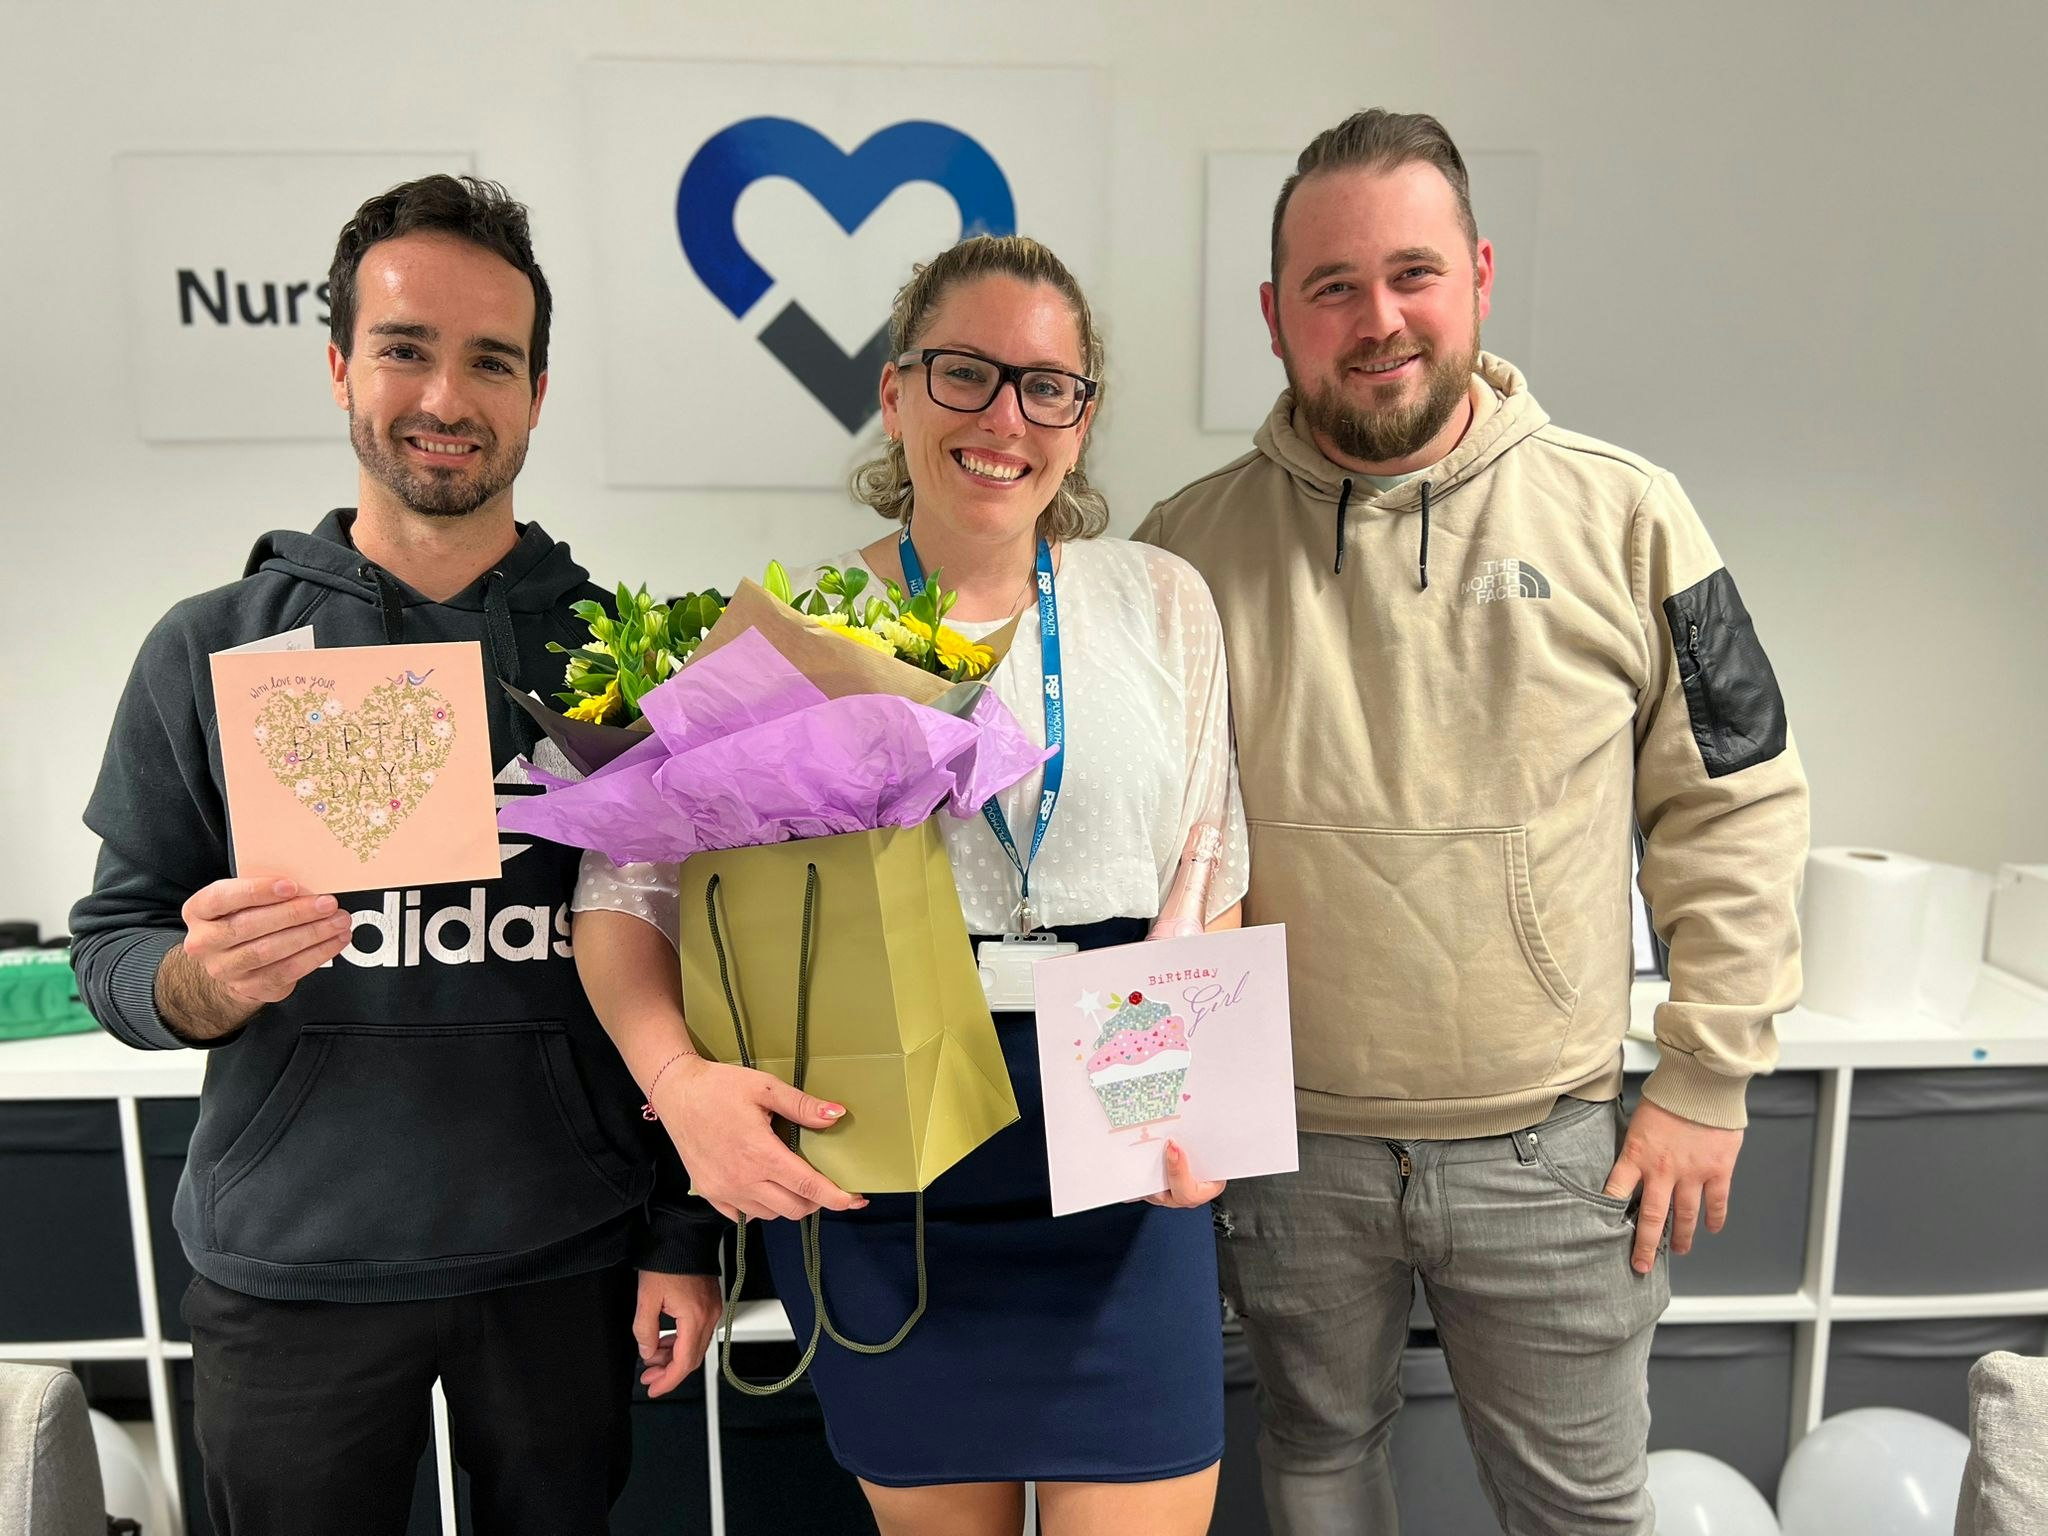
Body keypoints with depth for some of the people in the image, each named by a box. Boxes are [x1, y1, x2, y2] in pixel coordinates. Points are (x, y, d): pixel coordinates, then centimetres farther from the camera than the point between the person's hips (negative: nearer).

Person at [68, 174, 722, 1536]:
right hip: (288, 1270, 1)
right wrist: (202, 979, -20)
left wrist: (686, 1236, -2)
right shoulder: (210, 648, -1)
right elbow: (112, 949, 3)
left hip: (565, 1260, 0)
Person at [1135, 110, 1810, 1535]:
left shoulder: (1623, 518, -6)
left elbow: (1738, 807, 0)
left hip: (1552, 1147, 0)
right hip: (1289, 1144, 1)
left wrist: (1708, 1082, -1)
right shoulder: (1194, 543, -5)